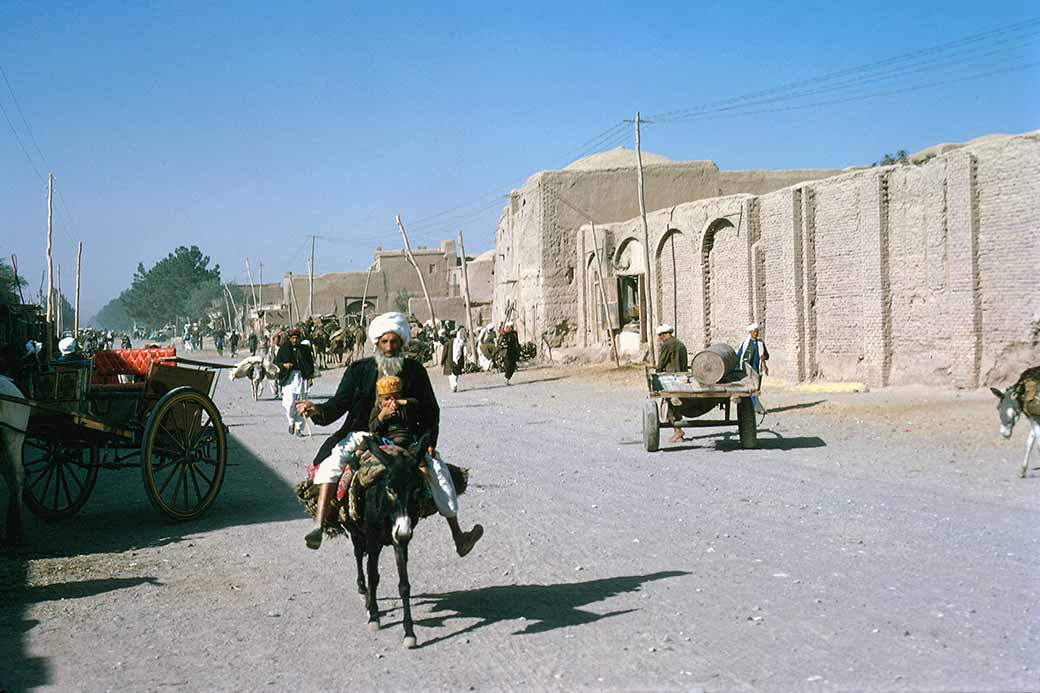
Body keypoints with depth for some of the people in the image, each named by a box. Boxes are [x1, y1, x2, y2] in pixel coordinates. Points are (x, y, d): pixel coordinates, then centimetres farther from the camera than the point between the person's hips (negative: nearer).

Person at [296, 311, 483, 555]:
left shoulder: (415, 371, 4)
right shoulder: (359, 370, 1)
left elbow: (430, 411, 9)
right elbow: (338, 404, -2)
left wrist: (429, 442, -6)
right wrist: (317, 410, -23)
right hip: (363, 434, -1)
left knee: (437, 469, -15)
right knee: (332, 461, -27)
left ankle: (458, 536, -8)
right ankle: (318, 527, -32)